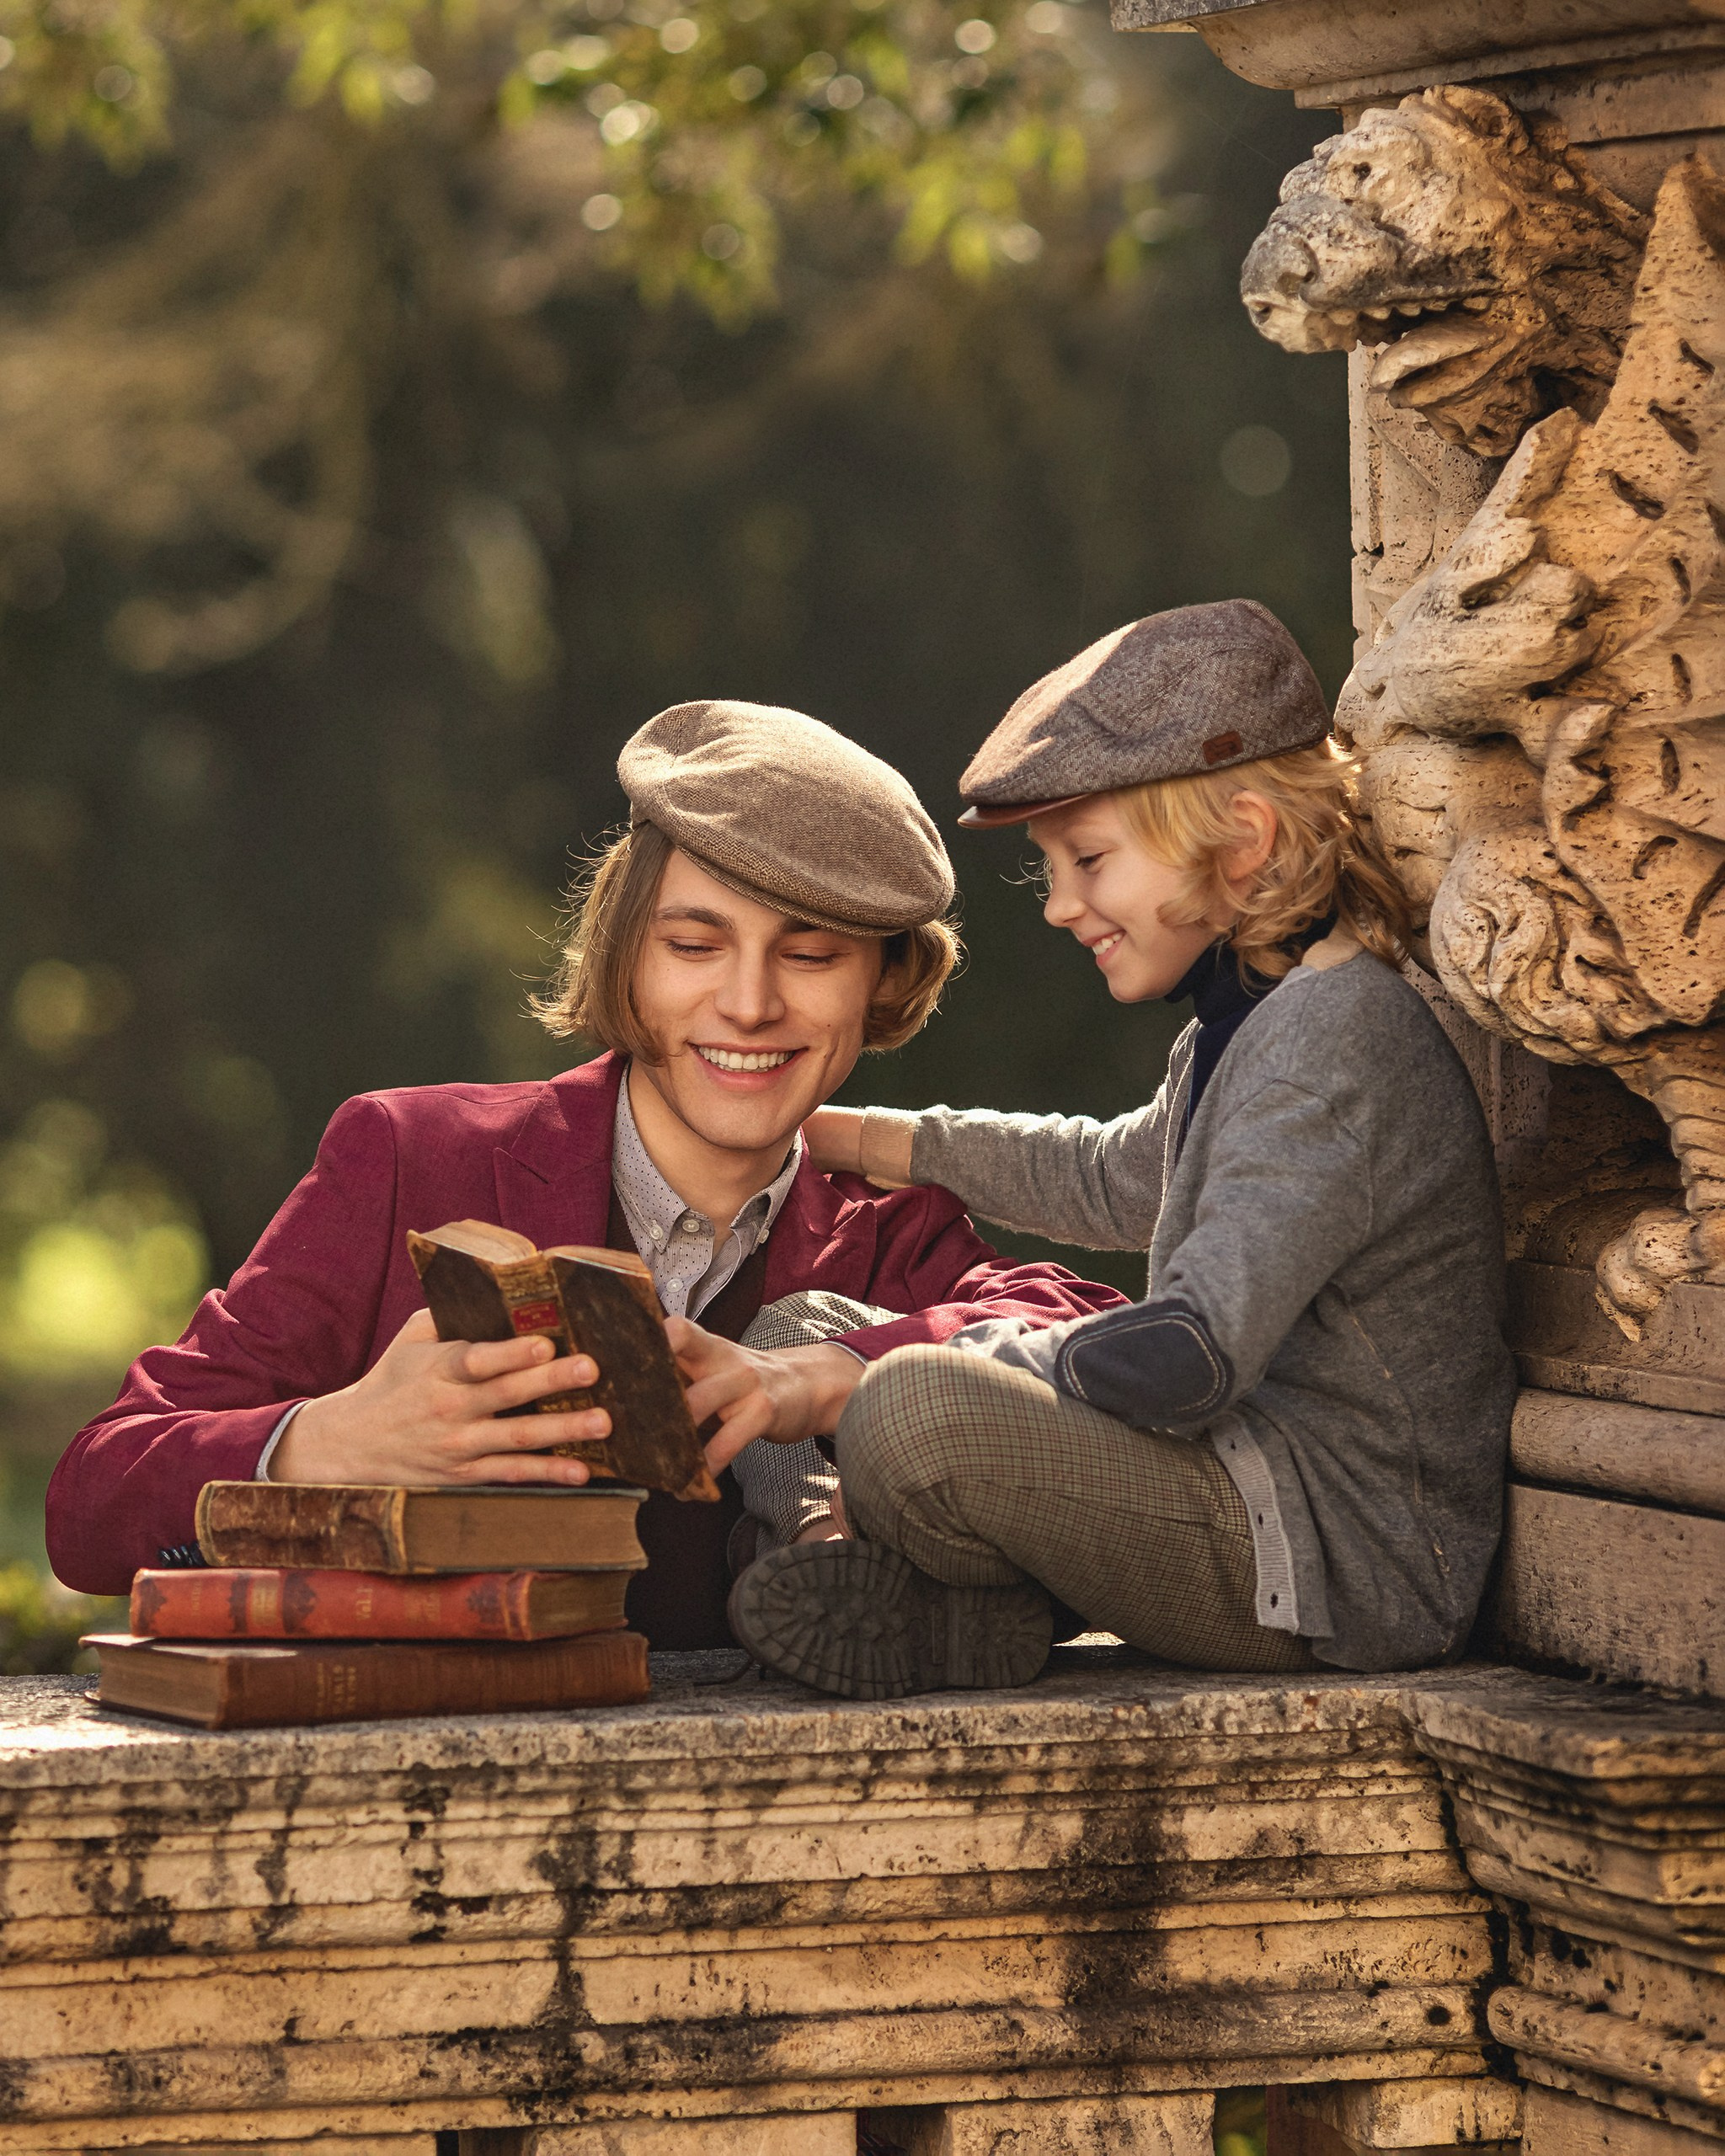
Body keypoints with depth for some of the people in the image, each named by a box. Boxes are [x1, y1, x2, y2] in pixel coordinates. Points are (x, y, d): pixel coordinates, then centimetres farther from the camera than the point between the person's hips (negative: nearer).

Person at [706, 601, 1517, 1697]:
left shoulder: (1335, 1034, -20)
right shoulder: (1249, 1018, 13)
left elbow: (1184, 1362, -29)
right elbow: (1117, 1179, 34)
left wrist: (988, 1360, -14)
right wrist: (851, 1135, 29)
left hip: (1355, 1555, -11)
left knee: (919, 1415, -31)